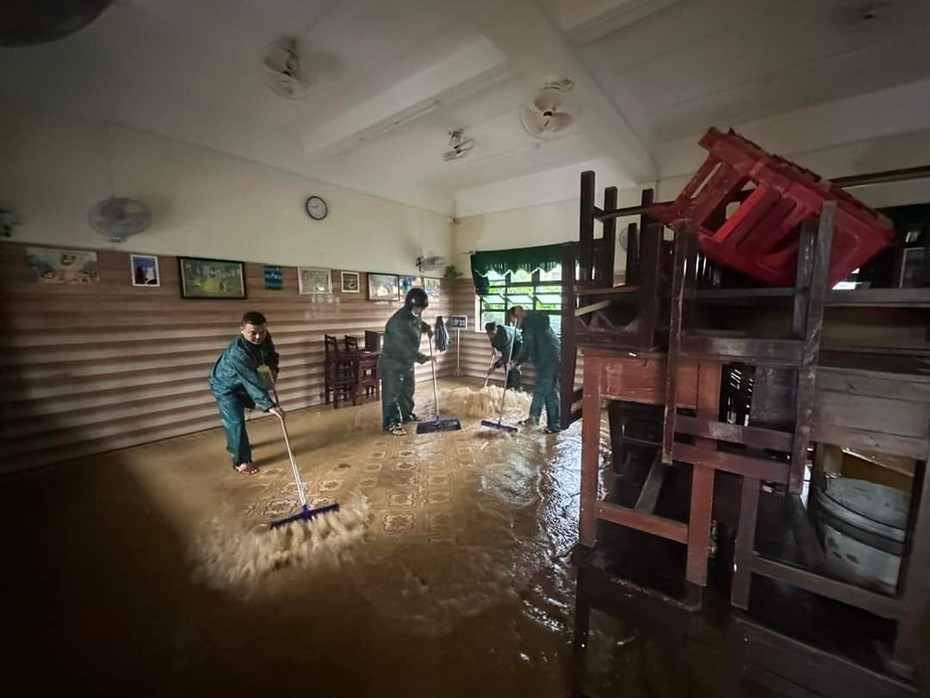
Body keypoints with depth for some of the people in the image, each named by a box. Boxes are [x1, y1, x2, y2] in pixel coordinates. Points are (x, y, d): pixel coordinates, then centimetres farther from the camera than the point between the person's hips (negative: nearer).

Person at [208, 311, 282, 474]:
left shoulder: (265, 338, -20)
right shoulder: (237, 352, -43)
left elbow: (271, 354, 3)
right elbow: (252, 382, -46)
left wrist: (273, 368, -17)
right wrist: (269, 405, -50)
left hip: (241, 383, 8)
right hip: (224, 386, -8)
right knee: (235, 421, -9)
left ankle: (235, 445, 47)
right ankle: (241, 461, 5)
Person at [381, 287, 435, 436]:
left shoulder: (414, 315, -3)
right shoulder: (399, 321, -31)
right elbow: (407, 348, -31)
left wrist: (427, 328, 10)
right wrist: (425, 358, -24)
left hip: (408, 360, 9)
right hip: (392, 362, -9)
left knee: (408, 389, 19)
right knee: (392, 393, -2)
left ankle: (406, 415, 36)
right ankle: (391, 423, 8)